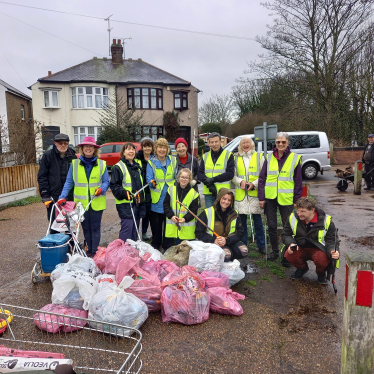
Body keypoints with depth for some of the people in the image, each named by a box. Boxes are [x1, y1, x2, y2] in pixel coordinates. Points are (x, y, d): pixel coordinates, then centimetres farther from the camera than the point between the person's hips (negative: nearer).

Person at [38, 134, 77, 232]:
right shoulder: (48, 155, 0)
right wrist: (45, 196, -9)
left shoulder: (73, 156, 7)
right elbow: (42, 177, -2)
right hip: (53, 197, -2)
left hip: (70, 197, 2)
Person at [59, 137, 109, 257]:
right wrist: (62, 197, -6)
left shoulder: (101, 164, 3)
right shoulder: (75, 164, 4)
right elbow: (69, 182, 5)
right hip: (81, 202, 1)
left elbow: (106, 182, 5)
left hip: (97, 202, -1)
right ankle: (89, 250, 24)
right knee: (86, 228, 11)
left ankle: (94, 252, 13)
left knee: (95, 228, 4)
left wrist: (101, 189, -16)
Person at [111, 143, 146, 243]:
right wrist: (124, 193, -25)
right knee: (127, 227, -11)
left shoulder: (138, 165, 16)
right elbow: (114, 185, -10)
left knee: (135, 228, 13)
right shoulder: (118, 167, -6)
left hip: (138, 202, 7)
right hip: (125, 203, -7)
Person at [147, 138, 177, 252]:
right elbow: (149, 179, -6)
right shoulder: (151, 162, 1)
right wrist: (152, 183, -27)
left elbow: (177, 177, 13)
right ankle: (156, 246, 20)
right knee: (156, 224, 4)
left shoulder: (173, 160, 9)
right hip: (157, 199, -2)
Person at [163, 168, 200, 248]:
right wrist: (171, 216, -11)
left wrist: (185, 218, -16)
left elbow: (194, 210, -1)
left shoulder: (194, 193, 1)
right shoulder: (171, 190, 5)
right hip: (171, 227, 2)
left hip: (187, 229, -1)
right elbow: (166, 205, 4)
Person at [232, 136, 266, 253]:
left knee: (258, 220, 3)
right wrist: (240, 181, -10)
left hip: (255, 193, -1)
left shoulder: (259, 157, 8)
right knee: (242, 220, 5)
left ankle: (261, 246, 14)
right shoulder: (236, 158, 13)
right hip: (240, 194, 1)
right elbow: (233, 175, 9)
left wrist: (254, 184, -12)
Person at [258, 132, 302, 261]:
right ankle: (274, 251, 28)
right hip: (270, 197, 3)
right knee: (271, 226, 11)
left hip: (286, 198, -2)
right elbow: (262, 178, 6)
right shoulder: (269, 158, 5)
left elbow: (298, 181, 2)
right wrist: (261, 198, -1)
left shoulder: (295, 158, 0)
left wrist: (297, 200, -2)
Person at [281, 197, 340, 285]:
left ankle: (321, 274, 6)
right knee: (288, 254, -28)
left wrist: (333, 251, -34)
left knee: (322, 259, -36)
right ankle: (302, 268, 10)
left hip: (318, 249, -2)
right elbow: (285, 235, 3)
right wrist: (291, 244, -20)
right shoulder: (293, 218, -8)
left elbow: (332, 241, -10)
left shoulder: (326, 221, -16)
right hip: (300, 248, 3)